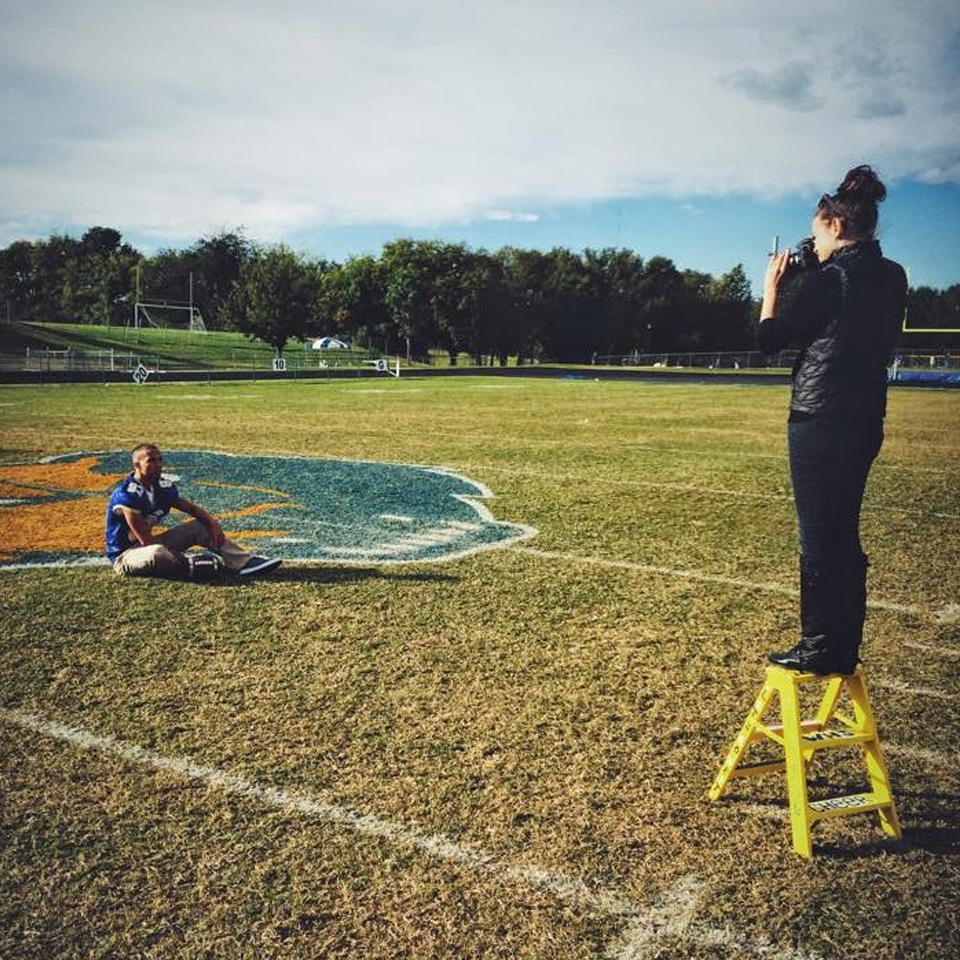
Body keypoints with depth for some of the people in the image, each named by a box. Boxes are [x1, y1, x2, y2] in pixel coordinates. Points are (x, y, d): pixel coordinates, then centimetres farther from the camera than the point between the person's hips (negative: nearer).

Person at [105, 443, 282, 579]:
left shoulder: (163, 485, 0)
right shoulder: (128, 493, -24)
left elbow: (192, 508, 9)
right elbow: (145, 540, -25)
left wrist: (213, 522, -11)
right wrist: (179, 555, -21)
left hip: (151, 545, 8)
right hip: (124, 556, -8)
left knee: (200, 525, 0)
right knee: (158, 553, -42)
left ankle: (243, 562, -11)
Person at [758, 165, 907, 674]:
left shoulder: (830, 277, -13)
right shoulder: (892, 277, 10)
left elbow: (769, 338, -8)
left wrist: (772, 284, 6)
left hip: (820, 419, -8)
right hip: (866, 419, 8)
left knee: (818, 537, 0)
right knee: (844, 535, 14)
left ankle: (819, 648, 8)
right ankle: (844, 649, 21)